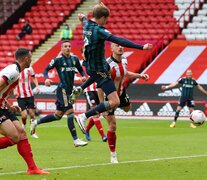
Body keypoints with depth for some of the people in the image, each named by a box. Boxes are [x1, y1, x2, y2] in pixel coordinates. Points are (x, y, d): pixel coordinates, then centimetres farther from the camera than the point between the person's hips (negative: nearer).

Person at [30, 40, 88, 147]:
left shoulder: (74, 59, 9)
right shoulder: (58, 60, -6)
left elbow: (80, 69, 20)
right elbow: (46, 69, -3)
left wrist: (83, 76, -1)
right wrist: (46, 78, -23)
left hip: (70, 90, 7)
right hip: (62, 89, -7)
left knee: (58, 115, 13)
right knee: (70, 112, -12)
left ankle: (36, 123, 29)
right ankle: (76, 140, -9)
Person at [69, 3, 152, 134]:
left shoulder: (87, 25, 1)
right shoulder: (98, 30, -26)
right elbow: (119, 41, -36)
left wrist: (83, 17, 55)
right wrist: (141, 47, -39)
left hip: (91, 64, 10)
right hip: (99, 69, -10)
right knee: (115, 102, -15)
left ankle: (79, 90, 36)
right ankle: (84, 117, -13)